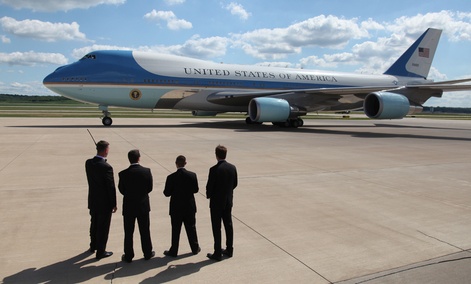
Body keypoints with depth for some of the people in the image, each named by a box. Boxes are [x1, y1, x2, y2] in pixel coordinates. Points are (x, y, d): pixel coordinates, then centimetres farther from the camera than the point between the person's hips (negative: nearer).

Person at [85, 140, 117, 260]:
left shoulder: (88, 163, -6)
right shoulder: (106, 167, -26)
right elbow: (111, 187, -19)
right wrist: (114, 204, -9)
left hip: (93, 201, 7)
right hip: (105, 202, -7)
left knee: (94, 224, 24)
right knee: (103, 227, 8)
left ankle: (93, 246, 43)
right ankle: (100, 251, 20)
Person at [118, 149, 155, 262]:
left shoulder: (123, 173, -13)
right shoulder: (147, 171, -11)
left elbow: (122, 190, -4)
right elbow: (150, 187, -4)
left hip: (129, 206, -1)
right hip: (143, 205, 1)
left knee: (128, 233, 11)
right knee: (145, 231, 14)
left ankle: (128, 256, 20)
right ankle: (148, 253, 25)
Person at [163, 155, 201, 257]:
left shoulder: (171, 177, -16)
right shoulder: (192, 175, -10)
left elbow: (167, 193, -11)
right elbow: (196, 190, -1)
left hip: (176, 208, -2)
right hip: (190, 207, 2)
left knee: (175, 230, 9)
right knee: (191, 228, 16)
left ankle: (174, 251, 20)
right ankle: (195, 248, 28)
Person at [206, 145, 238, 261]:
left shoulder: (214, 169, -20)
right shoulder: (232, 167, -2)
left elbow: (209, 186, -15)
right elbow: (235, 184, 6)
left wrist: (209, 195, 5)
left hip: (216, 202, -6)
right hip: (228, 201, 6)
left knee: (217, 228, 4)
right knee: (228, 225, 16)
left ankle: (217, 253, 11)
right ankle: (229, 250, 27)